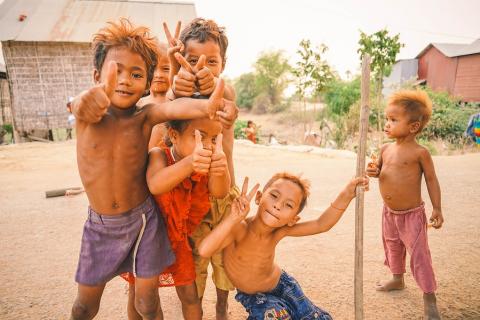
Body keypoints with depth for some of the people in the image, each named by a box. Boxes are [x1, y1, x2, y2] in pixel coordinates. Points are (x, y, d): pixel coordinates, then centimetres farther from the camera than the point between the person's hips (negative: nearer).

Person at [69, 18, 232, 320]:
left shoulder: (144, 117, -13)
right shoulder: (89, 114, -12)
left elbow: (172, 107, -35)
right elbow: (82, 105, -36)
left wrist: (204, 106, -57)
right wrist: (88, 101, -61)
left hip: (143, 220, -1)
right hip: (100, 224, 1)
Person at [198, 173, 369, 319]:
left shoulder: (280, 231, -24)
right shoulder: (239, 228, -37)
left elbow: (321, 225, -21)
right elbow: (204, 250, -53)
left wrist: (345, 195, -32)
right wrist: (234, 218, -61)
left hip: (280, 283, 4)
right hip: (252, 295, -4)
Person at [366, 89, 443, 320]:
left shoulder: (419, 152, -16)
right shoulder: (385, 149, 0)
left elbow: (431, 179, -8)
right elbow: (380, 170, 14)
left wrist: (437, 209, -9)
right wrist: (373, 171, -10)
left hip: (412, 214, -6)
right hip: (389, 212, 6)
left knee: (419, 255, -1)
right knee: (392, 247, 22)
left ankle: (429, 296, 16)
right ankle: (397, 279, 45)